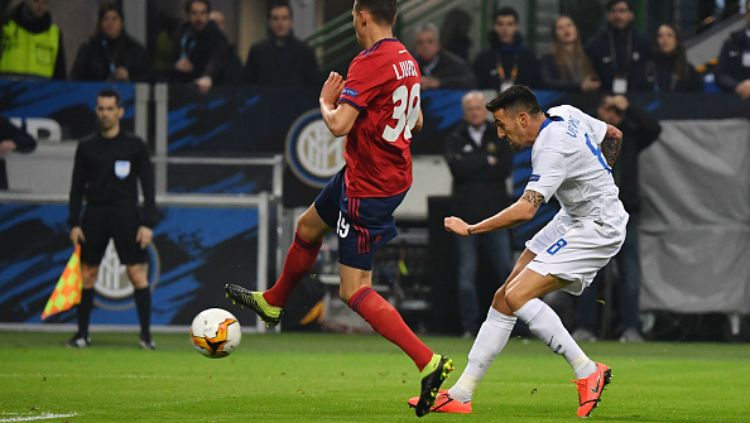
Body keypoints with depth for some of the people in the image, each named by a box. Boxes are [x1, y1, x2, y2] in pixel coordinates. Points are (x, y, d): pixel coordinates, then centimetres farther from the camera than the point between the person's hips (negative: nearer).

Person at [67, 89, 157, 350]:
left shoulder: (134, 146, 2)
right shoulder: (86, 148, 7)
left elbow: (148, 186, 1)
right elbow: (77, 187, 10)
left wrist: (148, 223, -7)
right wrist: (74, 223, 2)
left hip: (126, 214, -2)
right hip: (94, 214, 2)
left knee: (137, 274, -9)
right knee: (86, 274, 1)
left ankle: (146, 335, -5)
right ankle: (82, 334, 10)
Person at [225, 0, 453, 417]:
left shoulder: (369, 63, -23)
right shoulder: (407, 60, 5)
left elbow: (339, 124, -29)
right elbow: (416, 122, 18)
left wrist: (326, 101, -9)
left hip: (368, 187, -10)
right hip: (394, 174, 10)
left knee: (355, 291, -7)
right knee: (307, 228, 29)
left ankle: (429, 362, -15)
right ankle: (272, 303, 53)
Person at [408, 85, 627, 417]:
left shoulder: (553, 148, -26)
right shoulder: (566, 114, 3)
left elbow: (525, 209, -35)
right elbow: (614, 135, 19)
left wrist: (470, 229, -27)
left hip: (597, 228, -10)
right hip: (572, 219, 10)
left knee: (517, 297, -21)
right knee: (504, 299, 2)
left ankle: (588, 371, -10)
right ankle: (461, 394, 3)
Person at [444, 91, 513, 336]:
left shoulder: (499, 138, 11)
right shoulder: (455, 140, 9)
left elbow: (505, 169, -4)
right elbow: (457, 167, -10)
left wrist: (472, 169, -7)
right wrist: (487, 161, -5)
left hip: (494, 214, 0)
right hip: (466, 213, 0)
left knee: (505, 268, -4)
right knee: (467, 273, -1)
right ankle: (470, 327, 1)